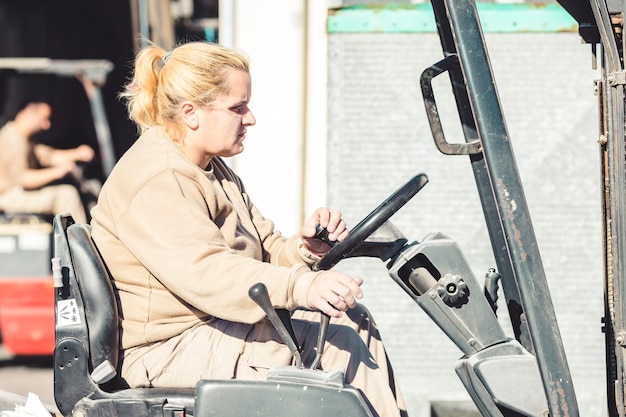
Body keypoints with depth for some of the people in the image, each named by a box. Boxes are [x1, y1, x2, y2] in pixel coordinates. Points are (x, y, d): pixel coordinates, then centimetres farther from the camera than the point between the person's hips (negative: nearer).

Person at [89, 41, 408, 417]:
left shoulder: (212, 171, 17)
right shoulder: (155, 182, -18)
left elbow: (261, 253, 15)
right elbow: (207, 273, -33)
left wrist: (303, 248, -10)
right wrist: (302, 287, -45)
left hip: (208, 331, 10)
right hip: (172, 350, -10)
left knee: (356, 319, -3)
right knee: (339, 338, -19)